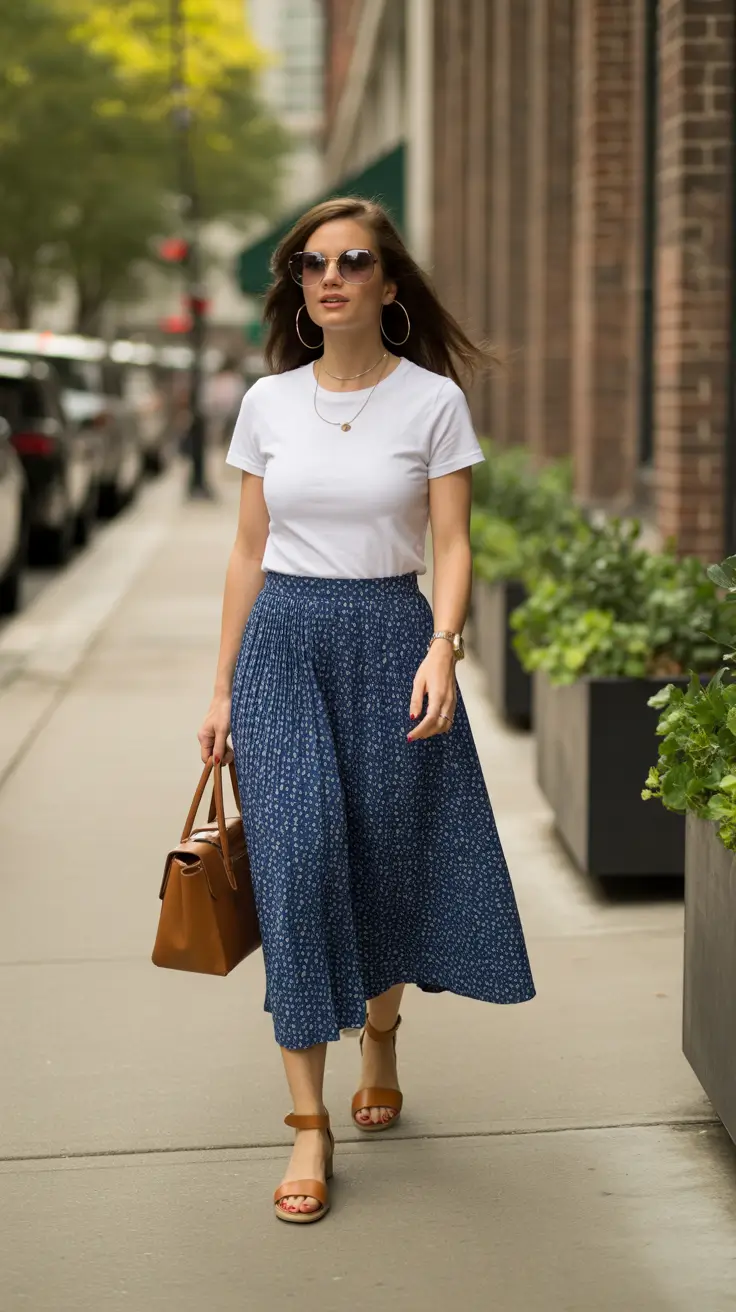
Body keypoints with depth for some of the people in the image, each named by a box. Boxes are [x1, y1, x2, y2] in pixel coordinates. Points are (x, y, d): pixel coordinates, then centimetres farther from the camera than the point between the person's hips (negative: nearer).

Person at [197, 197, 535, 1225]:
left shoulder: (434, 400, -1)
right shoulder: (268, 402, 6)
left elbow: (453, 546, -3)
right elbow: (249, 551, 10)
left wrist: (442, 647, -20)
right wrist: (224, 687, 9)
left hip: (393, 635, -1)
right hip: (284, 639, 1)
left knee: (388, 862, 4)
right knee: (297, 858, -8)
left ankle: (380, 1033, 37)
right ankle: (309, 1124, -3)